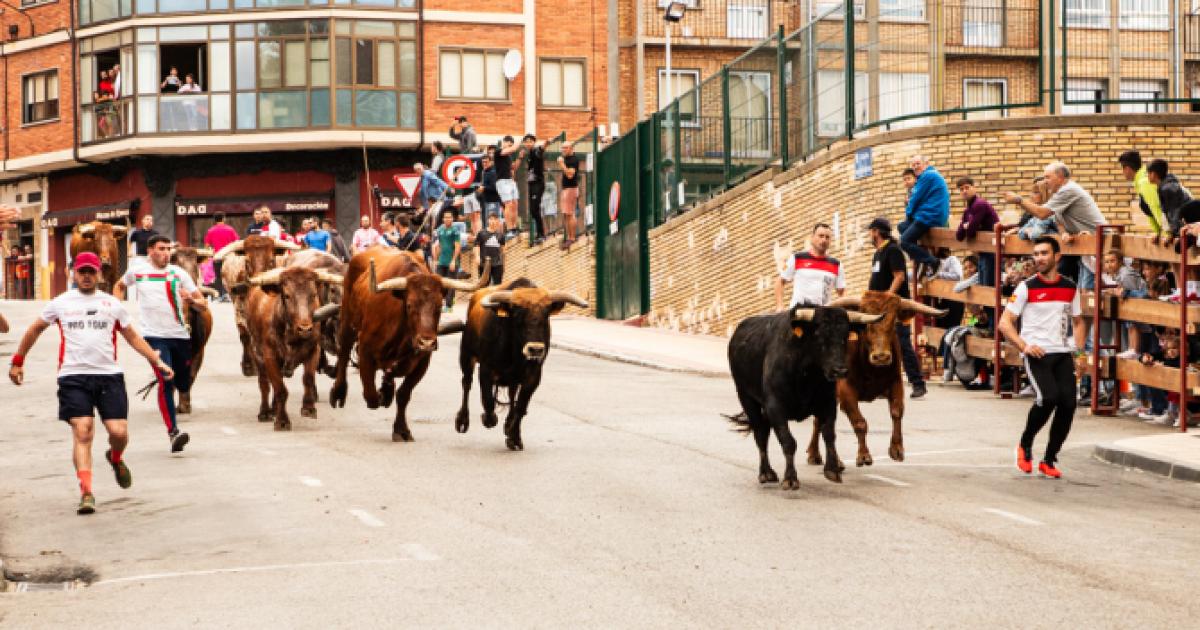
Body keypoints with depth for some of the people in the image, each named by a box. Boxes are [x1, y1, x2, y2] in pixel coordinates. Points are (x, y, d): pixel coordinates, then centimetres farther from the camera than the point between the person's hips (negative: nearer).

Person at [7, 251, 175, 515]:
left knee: (119, 432, -6)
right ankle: (86, 493, -10)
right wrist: (18, 361, 22)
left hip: (109, 375, 1)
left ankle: (115, 458, 30)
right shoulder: (60, 303, 10)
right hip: (73, 377, -1)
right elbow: (35, 329, 22)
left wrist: (157, 362, 9)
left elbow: (133, 337, 18)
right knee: (82, 433, -12)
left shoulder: (112, 304, 11)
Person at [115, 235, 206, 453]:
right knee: (166, 382, -17)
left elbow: (203, 305, 2)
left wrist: (191, 300, -20)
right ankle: (173, 431, -17)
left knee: (184, 386, 10)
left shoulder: (179, 273, 5)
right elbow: (120, 286, 26)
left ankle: (166, 384, 47)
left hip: (180, 335, 3)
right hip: (155, 336, -3)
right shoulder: (137, 271, 4)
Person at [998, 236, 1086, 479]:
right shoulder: (1027, 287, -1)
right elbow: (1005, 323, -2)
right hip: (1036, 354, -4)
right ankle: (1025, 446, 2)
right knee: (1048, 398, -23)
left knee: (1068, 403, -7)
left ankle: (1049, 460, 9)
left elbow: (1077, 321, 24)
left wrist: (1078, 348, 7)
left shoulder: (1070, 288, 10)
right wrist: (1024, 346, -15)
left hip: (1062, 354, 4)